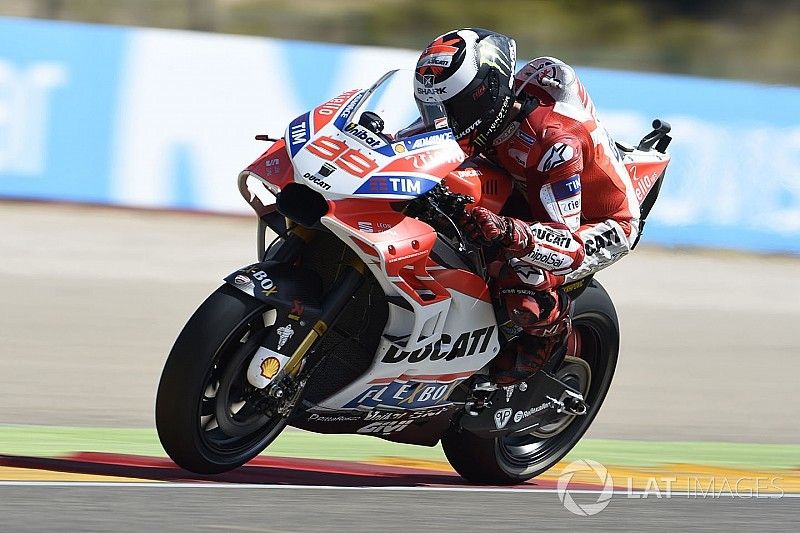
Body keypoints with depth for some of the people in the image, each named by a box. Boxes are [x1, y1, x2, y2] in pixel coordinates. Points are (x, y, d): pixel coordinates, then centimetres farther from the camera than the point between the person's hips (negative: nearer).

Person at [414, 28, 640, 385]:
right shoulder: (491, 107, -17)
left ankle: (551, 333, 2)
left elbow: (569, 247, -42)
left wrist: (511, 232, -60)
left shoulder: (554, 140, -39)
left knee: (522, 288, -32)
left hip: (599, 226, -8)